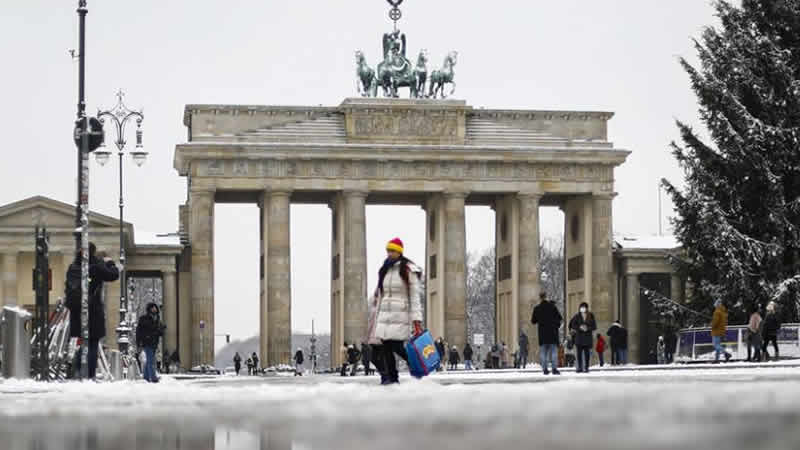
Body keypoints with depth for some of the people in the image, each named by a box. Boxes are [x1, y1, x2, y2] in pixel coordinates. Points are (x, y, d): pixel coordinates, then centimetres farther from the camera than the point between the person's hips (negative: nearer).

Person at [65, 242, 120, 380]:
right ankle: (90, 375, -2)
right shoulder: (96, 267, -11)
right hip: (93, 311, -5)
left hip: (76, 311, 5)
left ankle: (78, 370, 5)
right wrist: (109, 263, 14)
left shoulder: (72, 268, 6)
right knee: (92, 344, 0)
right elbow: (113, 275, -6)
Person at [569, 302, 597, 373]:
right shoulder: (577, 316, 4)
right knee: (579, 352, -5)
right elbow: (573, 325, 1)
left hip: (588, 336, 0)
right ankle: (579, 367, -2)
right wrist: (579, 327, -16)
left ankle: (586, 368, 1)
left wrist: (588, 328, -14)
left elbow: (594, 326, 4)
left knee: (587, 353, -2)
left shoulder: (591, 316, 5)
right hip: (579, 336, 0)